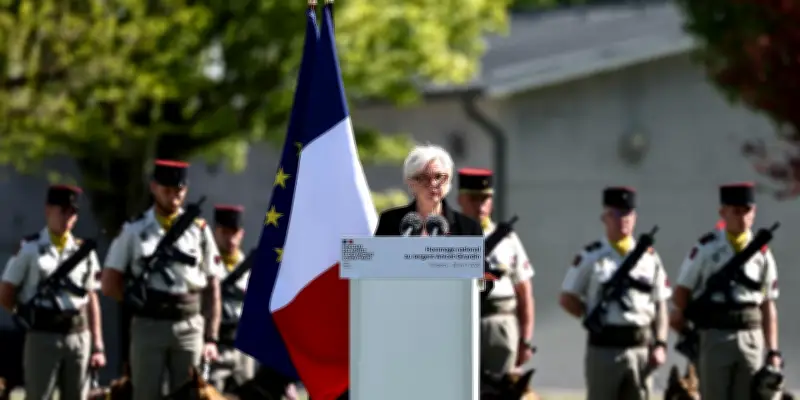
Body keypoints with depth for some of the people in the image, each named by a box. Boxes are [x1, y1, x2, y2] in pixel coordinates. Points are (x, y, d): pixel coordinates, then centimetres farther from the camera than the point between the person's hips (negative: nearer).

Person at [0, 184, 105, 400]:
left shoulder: (84, 251, 10)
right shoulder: (30, 248, 0)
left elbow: (92, 301, 12)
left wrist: (98, 346, 8)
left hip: (79, 336, 4)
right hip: (43, 336, -4)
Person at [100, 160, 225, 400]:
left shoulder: (199, 231, 6)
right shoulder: (134, 231, 3)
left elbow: (214, 289, 6)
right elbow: (110, 285, 4)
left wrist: (211, 338, 1)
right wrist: (141, 302, -1)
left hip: (189, 327, 1)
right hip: (148, 326, -1)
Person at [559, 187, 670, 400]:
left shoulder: (649, 257, 9)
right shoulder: (591, 257, 1)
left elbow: (661, 305, 9)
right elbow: (567, 299, 5)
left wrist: (660, 344, 1)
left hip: (641, 348, 3)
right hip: (604, 348, -3)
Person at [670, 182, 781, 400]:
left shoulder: (762, 253, 7)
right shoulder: (706, 248, -3)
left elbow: (768, 306, 8)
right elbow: (682, 292, 2)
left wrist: (773, 351, 5)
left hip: (751, 338, 3)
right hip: (714, 336, -3)